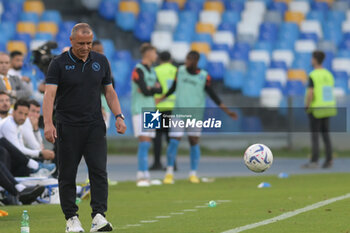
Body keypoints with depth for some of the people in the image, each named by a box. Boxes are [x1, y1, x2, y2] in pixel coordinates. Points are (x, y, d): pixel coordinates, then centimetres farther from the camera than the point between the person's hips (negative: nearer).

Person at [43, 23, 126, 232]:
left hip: (95, 126, 2)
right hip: (68, 127, -2)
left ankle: (99, 216, -12)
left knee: (99, 170, -9)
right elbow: (50, 93, -12)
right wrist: (48, 123, -24)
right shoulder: (59, 64, -4)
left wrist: (119, 116, 2)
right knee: (67, 174, 2)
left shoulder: (101, 62, 7)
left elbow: (110, 92, 14)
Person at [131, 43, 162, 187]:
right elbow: (145, 91, -18)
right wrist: (155, 89, 1)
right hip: (139, 111, -8)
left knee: (147, 144, 7)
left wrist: (150, 89, -11)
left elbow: (160, 89, 8)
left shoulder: (152, 71, 17)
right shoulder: (138, 70, -10)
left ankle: (142, 176, 10)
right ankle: (143, 176, -18)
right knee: (144, 143, -15)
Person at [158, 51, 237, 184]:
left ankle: (193, 174, 11)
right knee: (174, 141, -7)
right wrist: (160, 99, 16)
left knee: (194, 142, 2)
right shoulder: (180, 71, 0)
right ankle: (169, 172, 3)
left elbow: (212, 95, 1)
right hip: (179, 112, 1)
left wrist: (227, 111, -2)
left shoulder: (204, 77, -5)